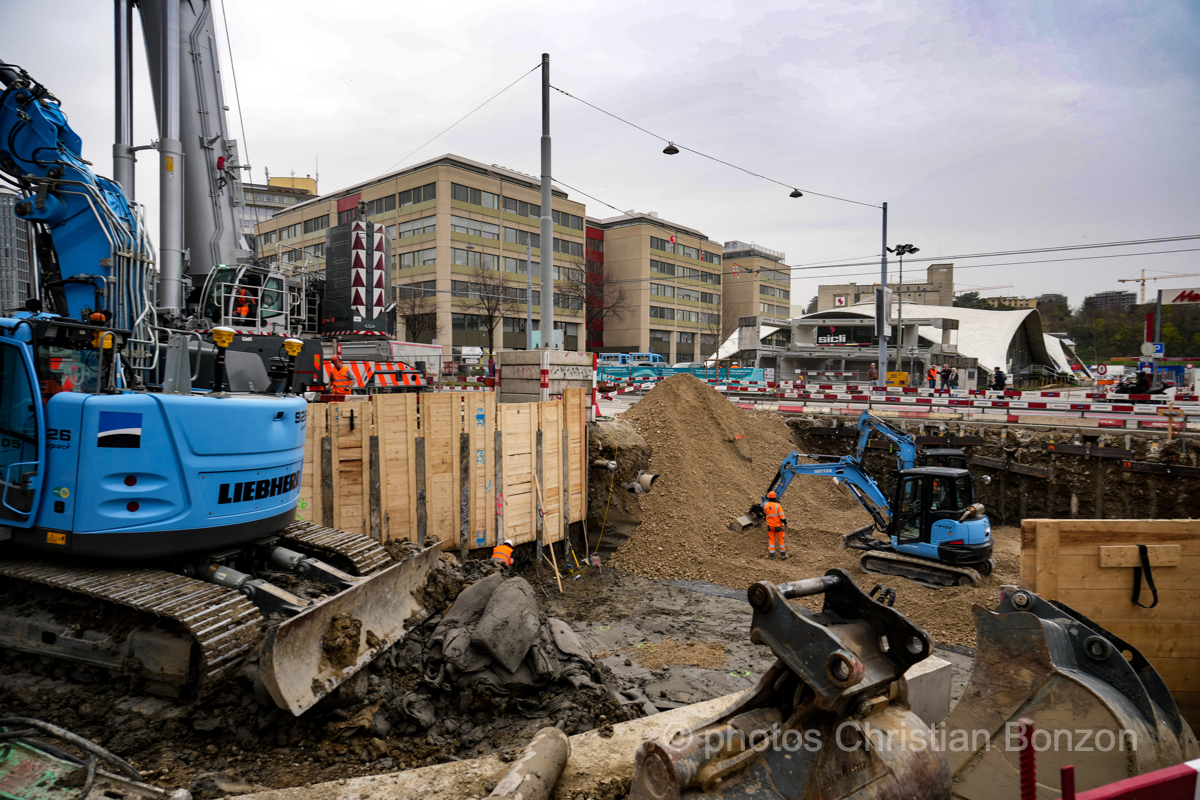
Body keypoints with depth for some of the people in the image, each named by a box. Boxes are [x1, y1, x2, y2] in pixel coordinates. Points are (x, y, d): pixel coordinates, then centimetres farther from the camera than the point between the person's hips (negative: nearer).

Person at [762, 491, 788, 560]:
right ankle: (783, 554, 17)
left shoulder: (765, 505, -5)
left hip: (770, 525, 3)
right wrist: (785, 522, 0)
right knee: (781, 539, 10)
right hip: (778, 525, -3)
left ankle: (771, 554, 8)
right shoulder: (778, 506, -17)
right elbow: (782, 516, -15)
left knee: (771, 539, 10)